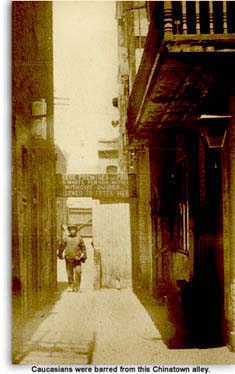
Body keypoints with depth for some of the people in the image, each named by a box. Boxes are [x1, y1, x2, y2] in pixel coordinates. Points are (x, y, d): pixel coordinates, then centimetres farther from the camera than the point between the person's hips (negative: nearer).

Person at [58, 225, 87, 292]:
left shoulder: (79, 238, 5)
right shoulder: (66, 238, 5)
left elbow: (83, 248, 9)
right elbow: (61, 247, 14)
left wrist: (84, 256, 7)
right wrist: (60, 254, 18)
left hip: (77, 258, -1)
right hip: (68, 259, 1)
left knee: (78, 272, -8)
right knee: (70, 273, 4)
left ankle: (77, 286, 2)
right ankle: (70, 286, 15)